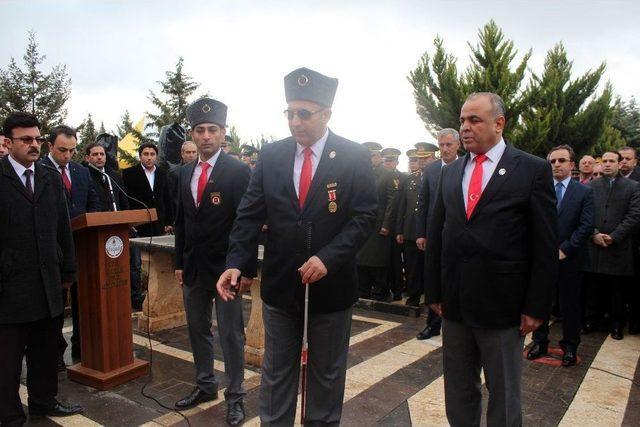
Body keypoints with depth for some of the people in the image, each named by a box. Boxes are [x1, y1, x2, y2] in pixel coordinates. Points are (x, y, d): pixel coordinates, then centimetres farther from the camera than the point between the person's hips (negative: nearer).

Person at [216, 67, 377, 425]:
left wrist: (328, 258, -22)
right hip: (279, 285, 2)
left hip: (331, 285, -2)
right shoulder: (271, 155, 0)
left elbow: (365, 216, -11)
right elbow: (250, 215, -2)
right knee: (276, 374, 16)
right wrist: (236, 264, -15)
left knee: (327, 375, 17)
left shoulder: (355, 157, -8)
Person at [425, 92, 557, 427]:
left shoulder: (533, 170, -5)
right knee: (458, 392, 18)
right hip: (454, 303, 4)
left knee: (503, 396, 13)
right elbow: (436, 235, 9)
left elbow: (545, 245, -6)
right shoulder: (450, 173, 8)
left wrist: (536, 306, -8)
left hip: (502, 306, -4)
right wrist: (433, 291, 7)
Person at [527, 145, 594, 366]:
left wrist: (564, 249, -13)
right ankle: (540, 341, 25)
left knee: (570, 304, 8)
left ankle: (570, 346, 24)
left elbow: (586, 226, -7)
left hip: (569, 258, -2)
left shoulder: (584, 192, -1)